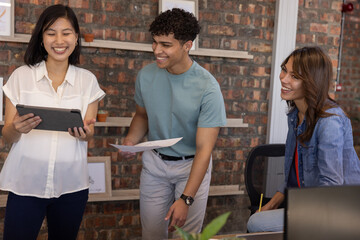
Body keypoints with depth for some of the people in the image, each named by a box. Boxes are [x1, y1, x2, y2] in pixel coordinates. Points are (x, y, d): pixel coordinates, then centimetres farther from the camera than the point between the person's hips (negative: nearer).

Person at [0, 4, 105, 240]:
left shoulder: (88, 80, 2)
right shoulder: (21, 76, -1)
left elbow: (89, 133, 3)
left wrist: (86, 132, -20)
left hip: (71, 185, 1)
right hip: (25, 183, -1)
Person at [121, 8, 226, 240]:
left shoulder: (208, 88, -22)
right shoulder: (146, 75, -9)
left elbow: (204, 148, -22)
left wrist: (186, 199, -27)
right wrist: (131, 139, -12)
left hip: (192, 165, -3)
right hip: (154, 162, 3)